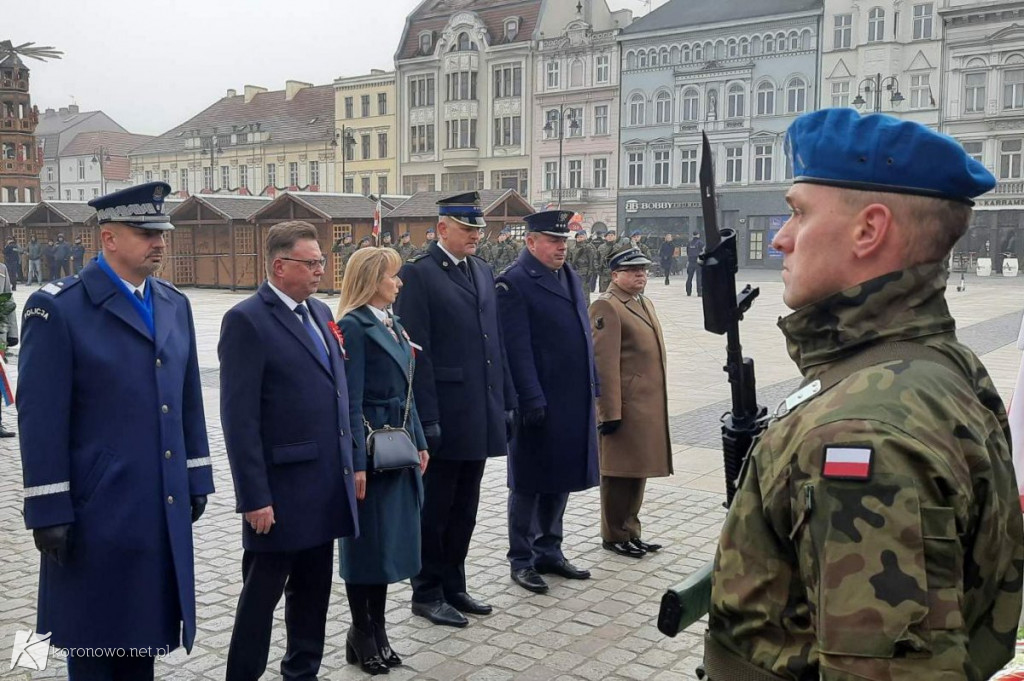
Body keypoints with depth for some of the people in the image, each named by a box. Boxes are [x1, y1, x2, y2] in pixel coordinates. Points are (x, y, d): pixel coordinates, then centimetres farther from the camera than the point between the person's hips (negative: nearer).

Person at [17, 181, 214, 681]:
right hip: (97, 509, -5)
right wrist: (48, 511, -13)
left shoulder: (175, 305, 10)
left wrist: (196, 480, 11)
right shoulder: (58, 308, -10)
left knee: (145, 628, 17)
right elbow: (40, 417, -12)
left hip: (164, 506, 6)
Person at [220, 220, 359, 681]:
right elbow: (239, 417, -16)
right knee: (263, 592, 6)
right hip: (279, 488, -7)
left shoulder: (320, 312, 12)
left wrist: (351, 460, 12)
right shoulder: (246, 320, -13)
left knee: (313, 590, 17)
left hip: (326, 484, 7)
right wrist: (254, 496, -18)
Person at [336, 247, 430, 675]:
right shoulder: (353, 326, -13)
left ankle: (377, 628, 26)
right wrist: (356, 463, -19)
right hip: (370, 448, -8)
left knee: (392, 539, 14)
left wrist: (419, 443, 14)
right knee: (367, 541, 4)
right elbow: (350, 401, -17)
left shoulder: (393, 325, 13)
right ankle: (361, 633, 19)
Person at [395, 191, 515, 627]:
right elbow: (415, 351, -14)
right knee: (434, 509, 7)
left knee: (464, 510, 16)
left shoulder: (484, 272, 13)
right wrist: (426, 418, -17)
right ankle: (427, 594, 21)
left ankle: (453, 587, 30)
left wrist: (506, 402, 12)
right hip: (443, 418, -7)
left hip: (481, 417, 7)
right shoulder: (418, 274, -10)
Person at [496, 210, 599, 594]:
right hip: (539, 402, -8)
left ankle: (549, 551, 30)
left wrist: (592, 386, 13)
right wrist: (532, 399, -18)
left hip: (574, 400, 8)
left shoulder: (570, 277, 14)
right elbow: (517, 348, -16)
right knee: (530, 483, 5)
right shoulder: (514, 282, -11)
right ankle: (521, 560, 18)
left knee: (561, 479, 16)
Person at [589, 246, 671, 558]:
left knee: (638, 471, 17)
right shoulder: (607, 307, -14)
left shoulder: (644, 303, 16)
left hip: (647, 407, 9)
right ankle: (614, 536, 17)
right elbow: (604, 364, -19)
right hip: (624, 408, -9)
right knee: (619, 473, 3)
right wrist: (610, 412, -22)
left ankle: (630, 532, 29)